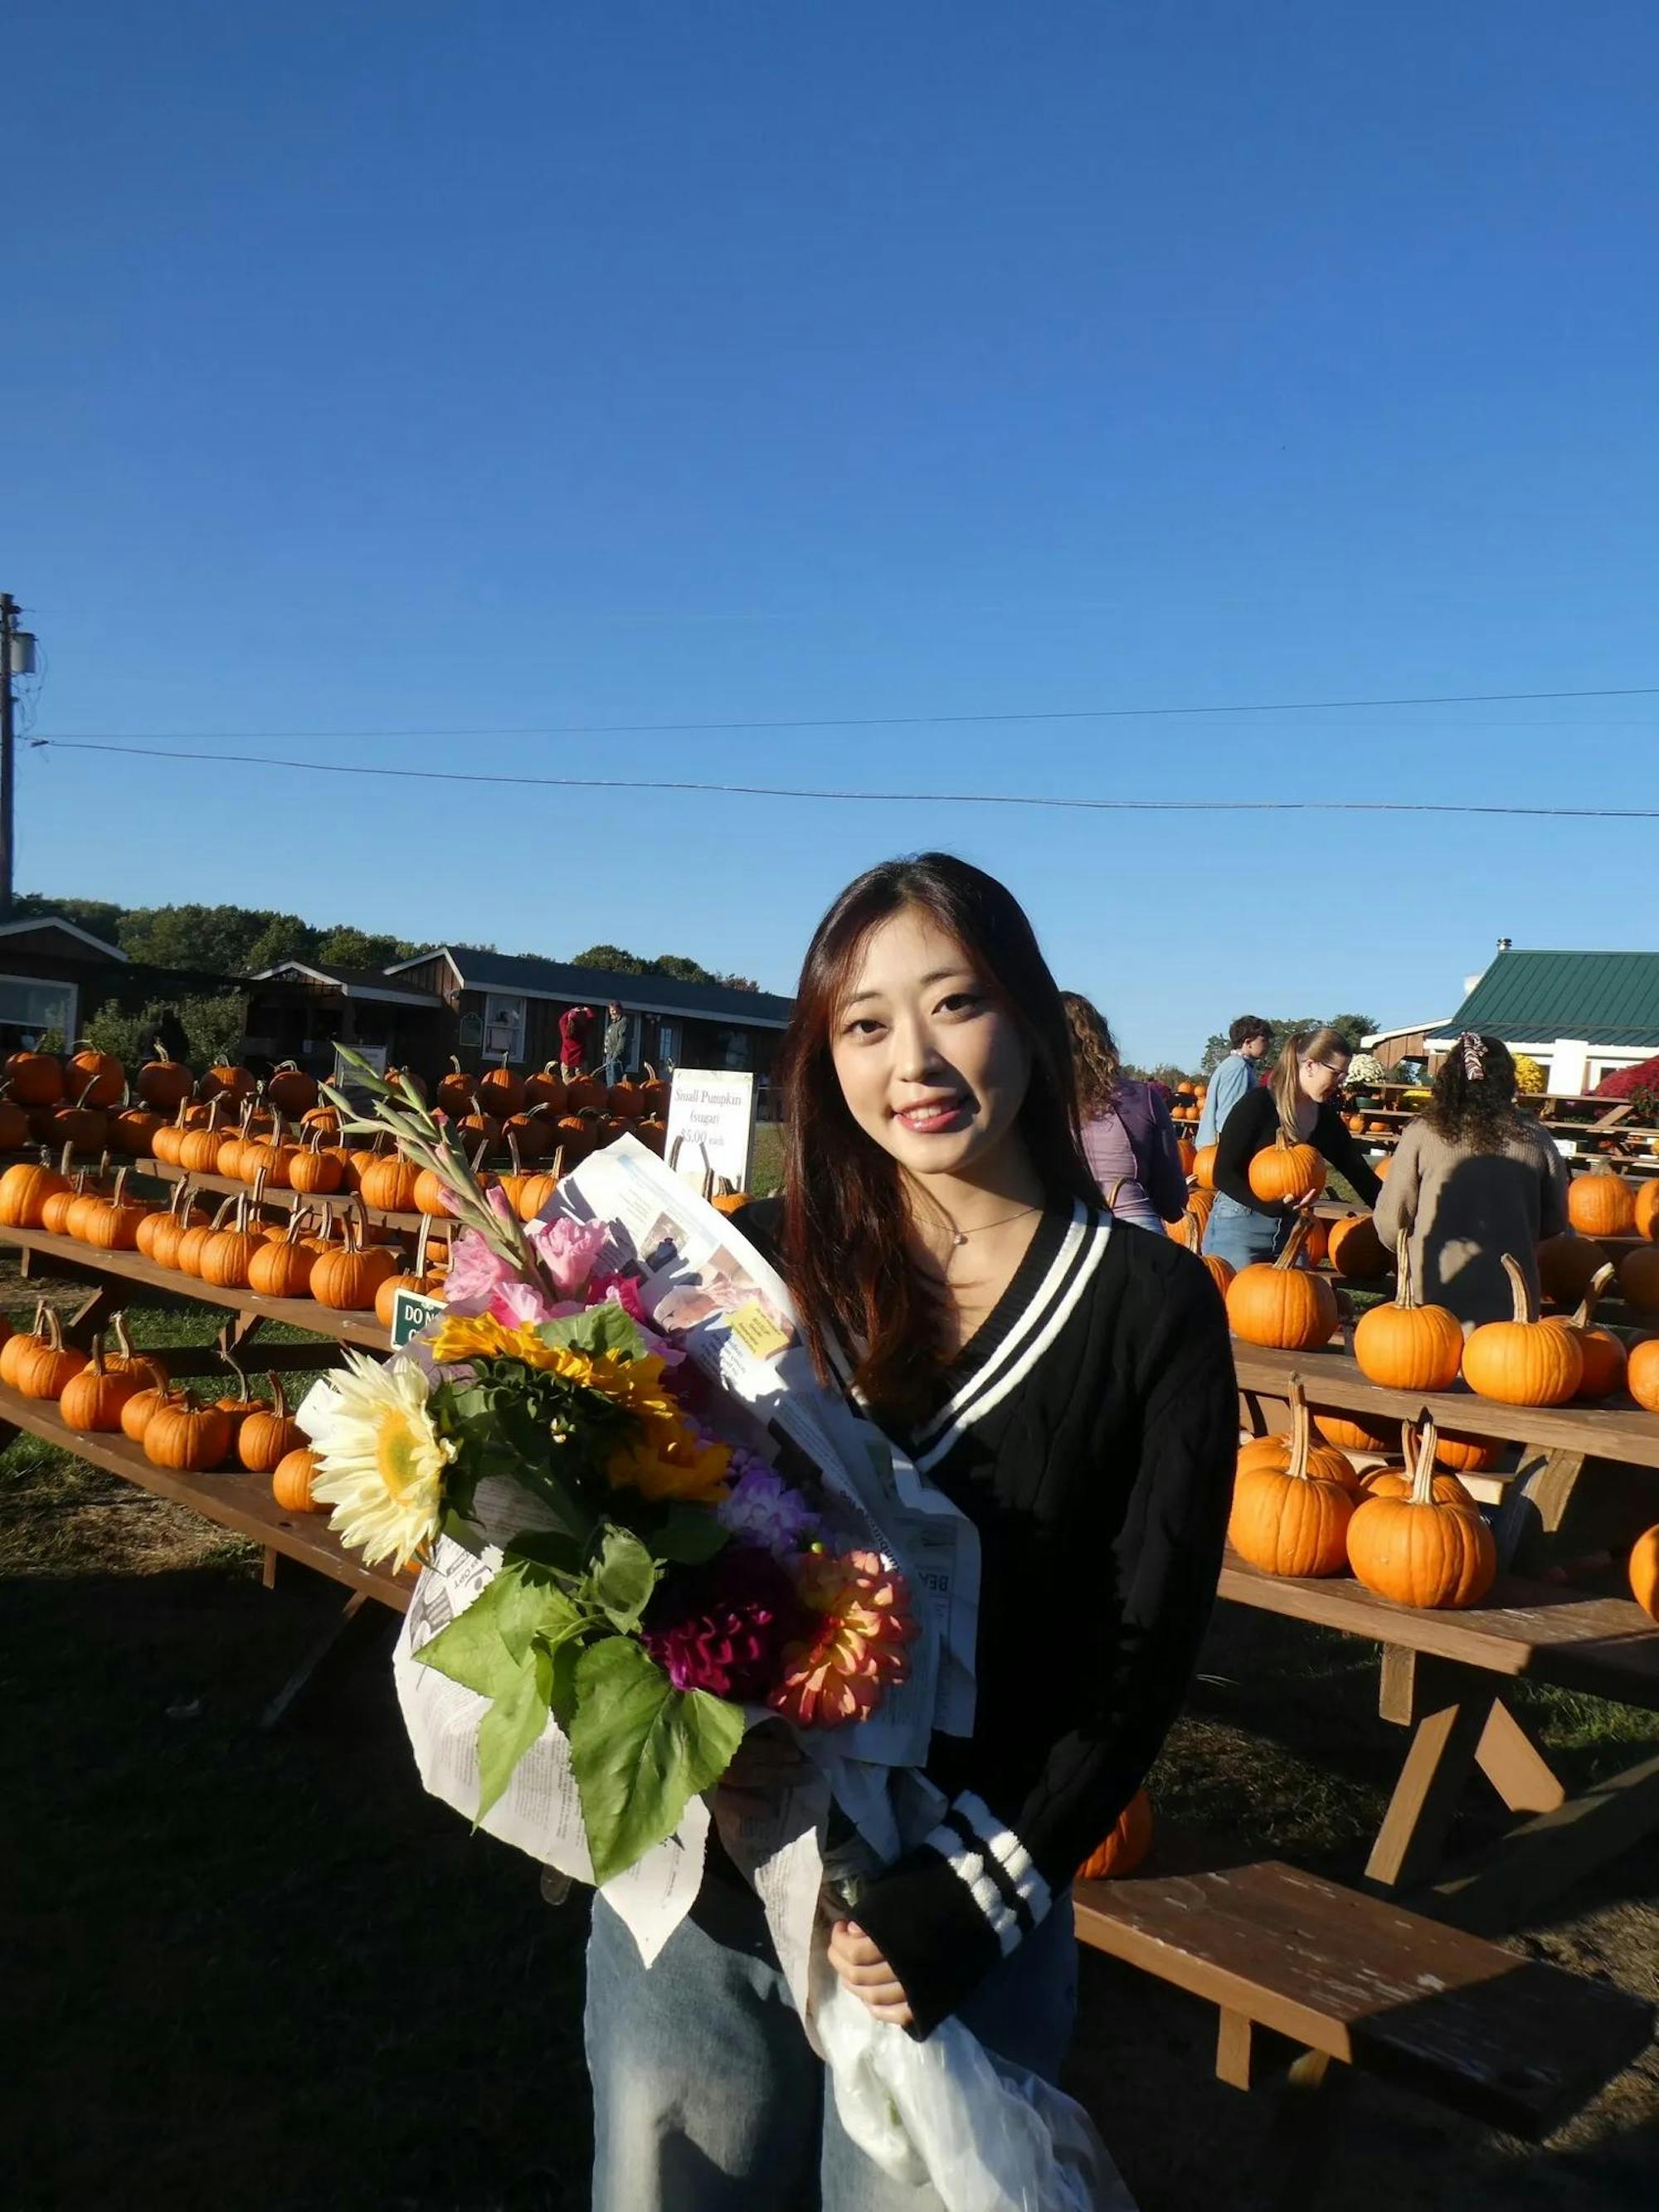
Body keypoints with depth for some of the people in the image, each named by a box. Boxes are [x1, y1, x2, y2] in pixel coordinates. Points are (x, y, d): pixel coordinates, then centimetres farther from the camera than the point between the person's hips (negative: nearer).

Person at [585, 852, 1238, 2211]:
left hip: (960, 1933, -1)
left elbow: (1146, 1650, -7)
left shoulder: (1153, 1308, -8)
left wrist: (978, 1892, -13)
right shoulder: (759, 1261, -5)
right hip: (697, 1895, 2)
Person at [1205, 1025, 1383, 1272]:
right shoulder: (1257, 1104, -13)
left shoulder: (1327, 1118, 6)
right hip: (1239, 1224, -6)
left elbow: (1360, 1174, 9)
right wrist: (1276, 1204, -26)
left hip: (1290, 1228, 7)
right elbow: (1224, 1175, -15)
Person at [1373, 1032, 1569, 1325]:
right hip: (1510, 1300, 1)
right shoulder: (1533, 1139, 0)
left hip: (1434, 1295, -1)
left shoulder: (1423, 1133, -5)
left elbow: (1391, 1220, -1)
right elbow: (1554, 1221, 10)